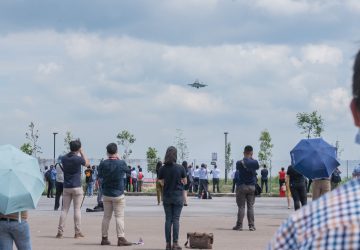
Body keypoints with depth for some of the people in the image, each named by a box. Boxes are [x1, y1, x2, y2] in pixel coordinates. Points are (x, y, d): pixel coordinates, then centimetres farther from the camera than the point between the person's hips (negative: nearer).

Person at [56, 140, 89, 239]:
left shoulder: (64, 158, 1)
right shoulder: (78, 159, -12)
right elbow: (87, 163, 8)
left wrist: (77, 153, 23)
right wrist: (82, 152, 15)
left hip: (66, 187, 4)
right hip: (77, 187, -4)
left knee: (64, 209, 6)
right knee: (77, 209, 2)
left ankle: (60, 231, 2)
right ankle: (77, 232, 4)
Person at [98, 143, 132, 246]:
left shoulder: (103, 164, -7)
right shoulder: (121, 163, -14)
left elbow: (100, 175, 8)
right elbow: (127, 170, 7)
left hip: (106, 194, 3)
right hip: (118, 195, -3)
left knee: (106, 216, 11)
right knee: (119, 216, -1)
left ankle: (104, 238, 15)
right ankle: (121, 238, -6)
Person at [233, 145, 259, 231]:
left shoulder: (240, 163, -10)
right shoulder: (255, 162, -4)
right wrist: (251, 158, 20)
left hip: (241, 186, -2)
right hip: (252, 186, 2)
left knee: (241, 207, 1)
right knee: (250, 207, 6)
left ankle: (239, 225, 1)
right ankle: (251, 225, 4)